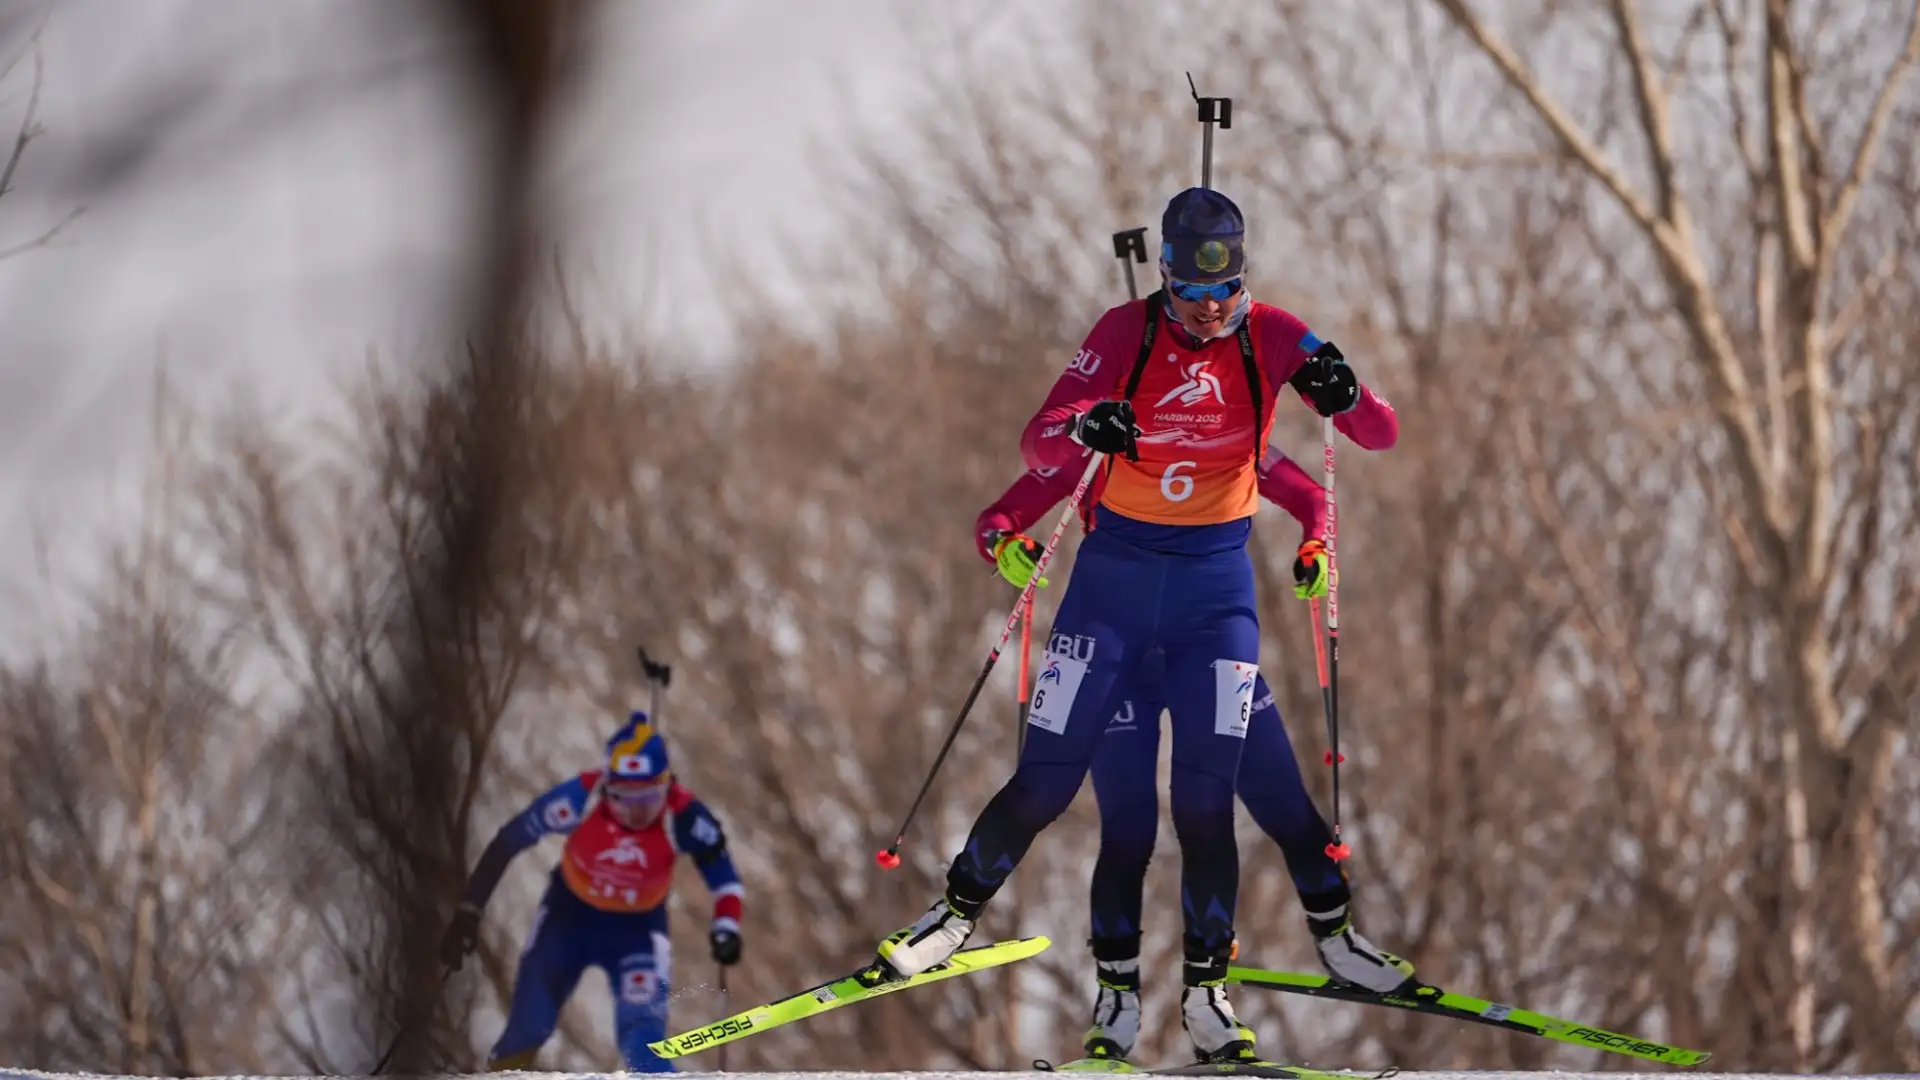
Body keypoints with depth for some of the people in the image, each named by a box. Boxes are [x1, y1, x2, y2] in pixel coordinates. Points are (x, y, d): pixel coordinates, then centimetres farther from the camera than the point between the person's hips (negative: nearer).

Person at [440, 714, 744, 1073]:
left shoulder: (683, 817, -29)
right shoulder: (583, 798, -31)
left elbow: (724, 879, -13)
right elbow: (508, 842, -18)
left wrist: (725, 930, -33)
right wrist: (469, 913, -16)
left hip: (637, 931, -1)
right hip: (569, 920, 1)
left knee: (642, 1042, -22)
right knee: (525, 1033, 2)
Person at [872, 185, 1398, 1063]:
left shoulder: (1270, 336, -9)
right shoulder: (1128, 332, -11)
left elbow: (1381, 435, -11)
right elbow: (1038, 443, -17)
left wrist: (1342, 397, -34)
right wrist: (1086, 427, -41)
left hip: (1216, 582, 0)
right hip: (1116, 570, 0)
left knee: (1206, 795, -6)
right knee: (1045, 782, 3)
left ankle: (1205, 989, 4)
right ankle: (960, 909, 26)